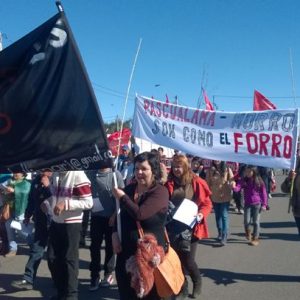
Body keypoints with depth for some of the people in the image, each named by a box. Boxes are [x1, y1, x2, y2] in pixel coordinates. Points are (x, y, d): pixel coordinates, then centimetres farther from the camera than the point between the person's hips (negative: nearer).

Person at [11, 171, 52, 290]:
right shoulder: (36, 181, 7)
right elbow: (31, 199, 18)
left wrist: (48, 186, -27)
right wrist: (27, 215, 22)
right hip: (41, 221, 5)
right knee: (36, 250, 7)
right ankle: (28, 279, 14)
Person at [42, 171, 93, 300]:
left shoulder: (78, 175, -17)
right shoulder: (56, 174, 6)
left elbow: (88, 202, -19)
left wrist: (65, 204, -26)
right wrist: (47, 202, 2)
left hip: (71, 224, -7)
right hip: (56, 223, 7)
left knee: (69, 260, 4)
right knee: (52, 258, 12)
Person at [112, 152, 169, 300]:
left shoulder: (160, 192, -15)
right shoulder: (129, 188, 4)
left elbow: (140, 214, -28)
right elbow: (120, 214, 15)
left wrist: (122, 197, -14)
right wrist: (115, 234, -2)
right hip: (126, 250, 6)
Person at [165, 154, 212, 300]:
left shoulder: (196, 182, -6)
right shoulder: (169, 183, 2)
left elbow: (207, 204, -4)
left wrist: (201, 214, -21)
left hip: (191, 227, -3)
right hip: (174, 227, 3)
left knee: (188, 261, -3)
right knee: (177, 259, 8)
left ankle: (197, 282, 29)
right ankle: (183, 288, 29)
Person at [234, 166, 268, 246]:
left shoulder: (259, 181, -6)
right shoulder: (243, 180, -2)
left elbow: (263, 193, -2)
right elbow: (238, 188, -16)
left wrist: (264, 204, -4)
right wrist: (233, 187, -39)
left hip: (257, 204, -2)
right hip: (247, 204, 2)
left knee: (256, 222, 4)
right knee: (246, 221, -2)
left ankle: (255, 238, 17)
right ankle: (248, 233, 30)